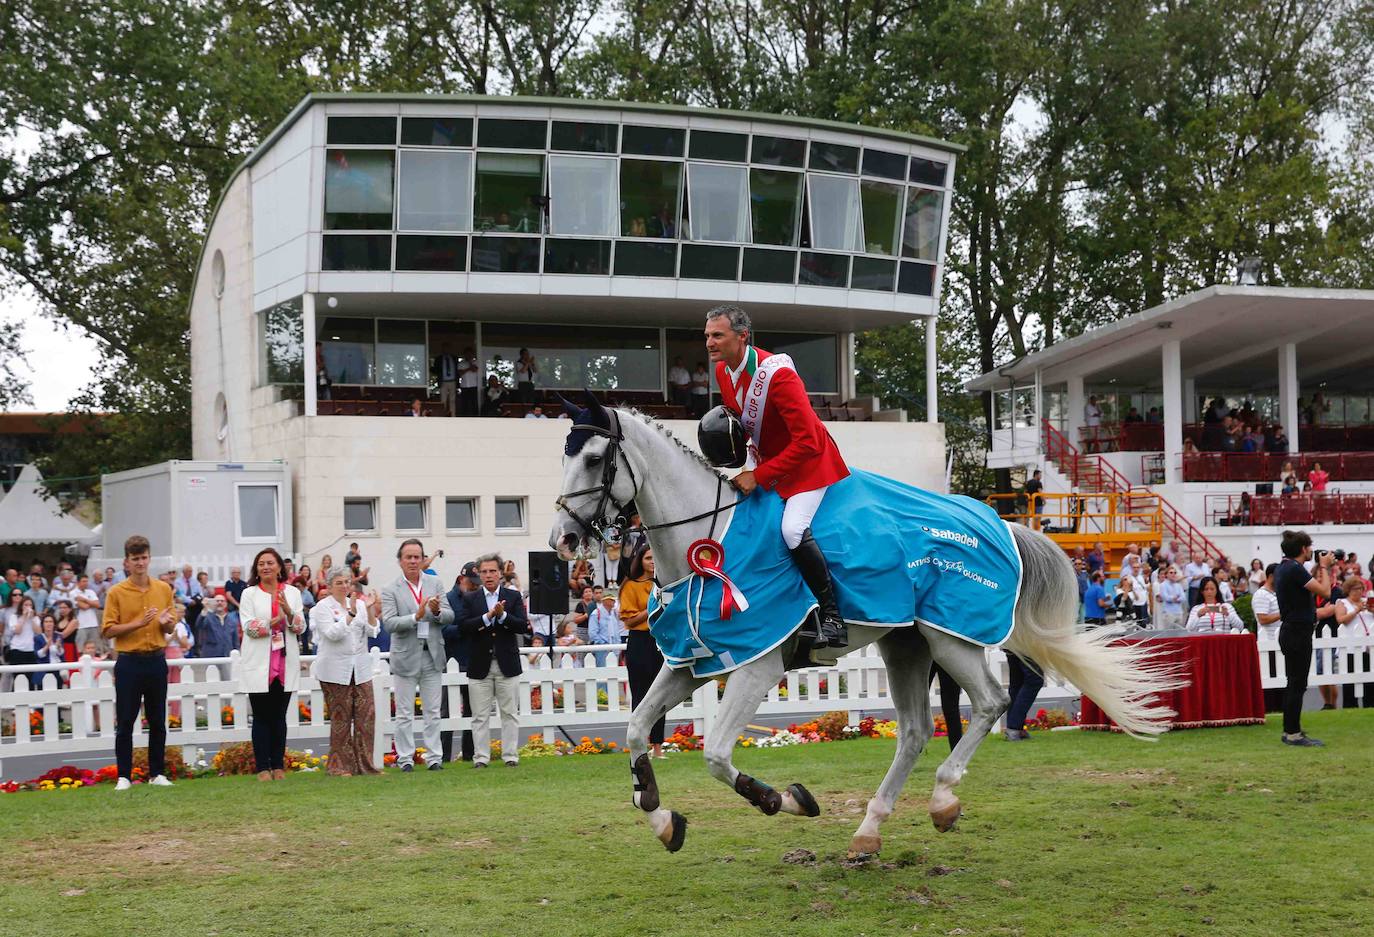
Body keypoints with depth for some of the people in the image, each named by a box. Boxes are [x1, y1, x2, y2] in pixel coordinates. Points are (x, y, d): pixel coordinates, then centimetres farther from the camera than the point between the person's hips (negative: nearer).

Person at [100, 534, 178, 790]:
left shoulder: (164, 589, 8)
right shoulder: (116, 592, -2)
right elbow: (107, 631, -6)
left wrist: (166, 622, -8)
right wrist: (137, 623, -17)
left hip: (156, 661, 3)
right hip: (128, 661, -3)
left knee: (158, 721, 7)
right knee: (125, 723, 1)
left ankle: (157, 773, 15)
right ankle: (124, 776, 7)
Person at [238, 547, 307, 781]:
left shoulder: (292, 593, 9)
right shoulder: (250, 594, 3)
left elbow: (301, 627, 3)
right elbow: (249, 627, -7)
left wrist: (288, 612, -15)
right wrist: (274, 621, -21)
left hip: (286, 663, 2)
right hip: (258, 663, -2)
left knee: (279, 716, 6)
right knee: (261, 716, -1)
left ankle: (278, 766, 10)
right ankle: (262, 768, 1)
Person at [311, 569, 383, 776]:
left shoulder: (359, 603, 12)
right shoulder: (323, 607, -2)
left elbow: (372, 631, 4)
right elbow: (332, 633, -15)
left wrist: (371, 610, -10)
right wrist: (351, 613, -20)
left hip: (360, 668, 4)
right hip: (335, 670, -4)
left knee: (366, 715, -1)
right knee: (340, 718, -1)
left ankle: (365, 764, 5)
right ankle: (340, 765, 6)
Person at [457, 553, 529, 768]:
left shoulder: (513, 597, 6)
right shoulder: (470, 599, 5)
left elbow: (523, 626, -4)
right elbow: (462, 627, -8)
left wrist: (503, 615, -18)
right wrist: (488, 617, -18)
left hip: (507, 664, 0)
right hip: (480, 665, 0)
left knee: (510, 713, 4)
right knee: (480, 716, 2)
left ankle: (510, 755, 9)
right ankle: (481, 757, 6)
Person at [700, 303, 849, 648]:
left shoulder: (776, 374, -29)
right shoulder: (722, 371, -3)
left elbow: (808, 442, -31)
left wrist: (759, 476, -30)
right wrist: (726, 433, -5)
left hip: (809, 465, -9)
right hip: (769, 462, 9)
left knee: (792, 529, -28)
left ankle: (832, 617, -19)